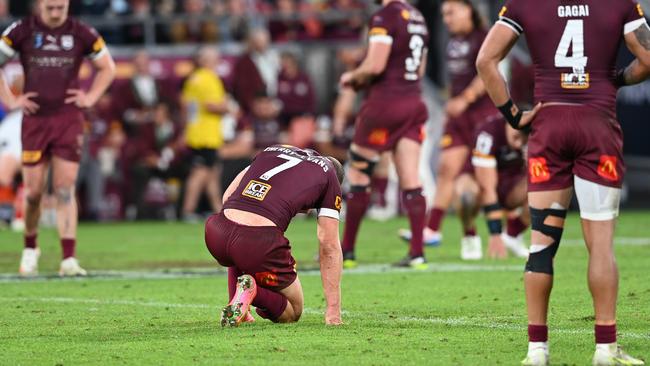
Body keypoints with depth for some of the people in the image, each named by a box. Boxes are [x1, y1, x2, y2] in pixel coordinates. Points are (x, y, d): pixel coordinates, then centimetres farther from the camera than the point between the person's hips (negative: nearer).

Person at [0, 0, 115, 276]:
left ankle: (69, 259, -10)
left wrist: (91, 97, 4)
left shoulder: (81, 33, 2)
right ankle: (30, 249, 27)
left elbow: (107, 68, 16)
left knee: (65, 190, -7)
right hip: (35, 120, 0)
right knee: (34, 192, 3)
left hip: (69, 120, 0)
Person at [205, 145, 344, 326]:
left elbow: (227, 197, 26)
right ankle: (250, 290, -10)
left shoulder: (273, 150, 29)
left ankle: (237, 310, 22)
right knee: (291, 314, 20)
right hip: (261, 241, -4)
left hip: (216, 236, 4)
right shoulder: (329, 177, 17)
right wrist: (333, 311, 17)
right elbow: (329, 247, 15)